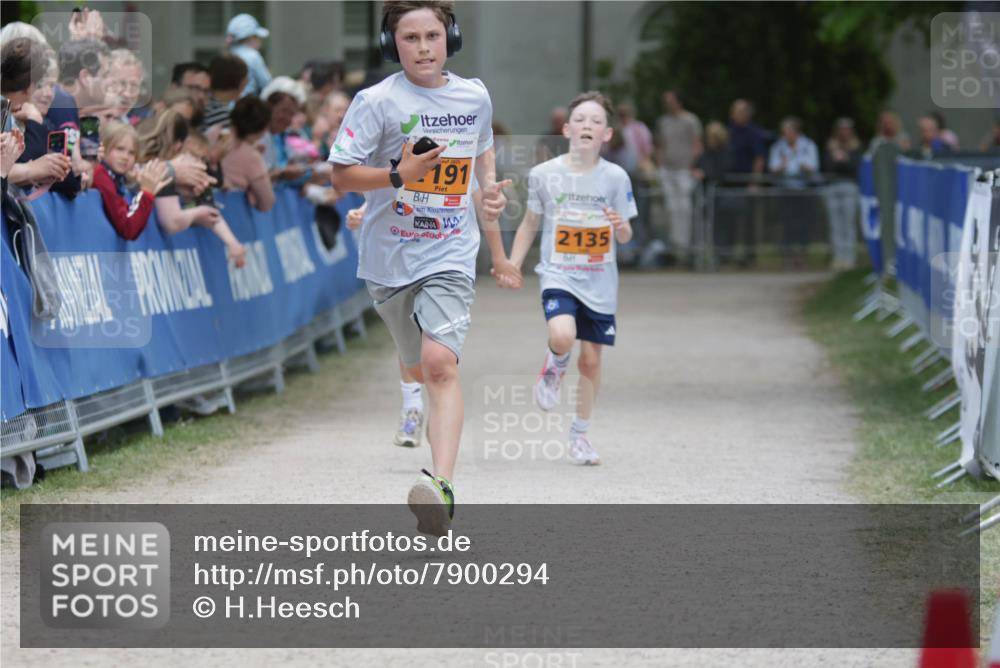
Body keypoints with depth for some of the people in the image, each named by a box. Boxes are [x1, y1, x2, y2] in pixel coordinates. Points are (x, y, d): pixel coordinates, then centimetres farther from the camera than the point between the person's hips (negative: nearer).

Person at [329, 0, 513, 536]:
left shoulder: (474, 96, 2)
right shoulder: (379, 101, -10)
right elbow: (340, 175, -10)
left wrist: (490, 190, 8)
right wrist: (399, 174, -24)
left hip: (450, 254, 0)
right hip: (390, 256, 0)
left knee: (440, 362, -20)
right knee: (418, 368, 15)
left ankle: (442, 483, -31)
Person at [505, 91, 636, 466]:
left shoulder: (615, 178, -3)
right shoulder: (544, 175, -3)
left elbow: (625, 238, 3)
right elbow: (530, 224, 10)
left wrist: (621, 227, -20)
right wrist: (512, 266, 4)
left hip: (599, 282, 1)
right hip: (558, 276, -1)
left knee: (591, 357, 4)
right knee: (562, 335, -28)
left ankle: (579, 434, 23)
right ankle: (554, 370, 10)